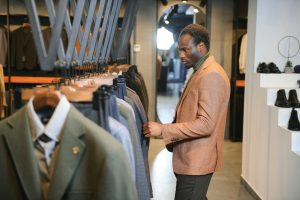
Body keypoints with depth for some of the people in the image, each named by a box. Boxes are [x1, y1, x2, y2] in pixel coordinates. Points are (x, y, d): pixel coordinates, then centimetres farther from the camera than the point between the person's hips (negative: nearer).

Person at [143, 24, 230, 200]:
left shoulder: (212, 75, -18)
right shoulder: (201, 72, 15)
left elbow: (205, 124, -24)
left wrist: (163, 130, -24)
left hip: (196, 163, -10)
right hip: (191, 159, 10)